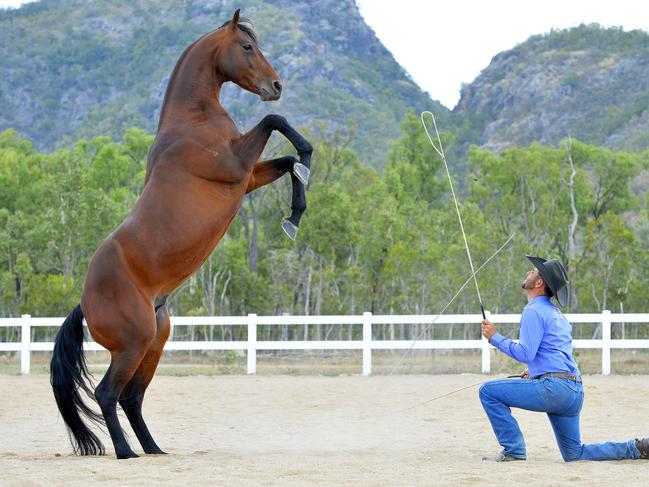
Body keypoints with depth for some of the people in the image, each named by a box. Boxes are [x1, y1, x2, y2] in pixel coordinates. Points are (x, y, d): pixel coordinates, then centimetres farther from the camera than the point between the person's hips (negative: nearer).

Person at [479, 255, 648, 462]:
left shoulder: (533, 311, -7)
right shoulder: (556, 313, 22)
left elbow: (525, 353, -17)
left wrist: (495, 337, -9)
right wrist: (535, 369, 30)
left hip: (554, 387, -9)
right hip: (576, 391, 9)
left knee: (488, 391, -4)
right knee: (575, 455, 17)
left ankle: (514, 451, -6)